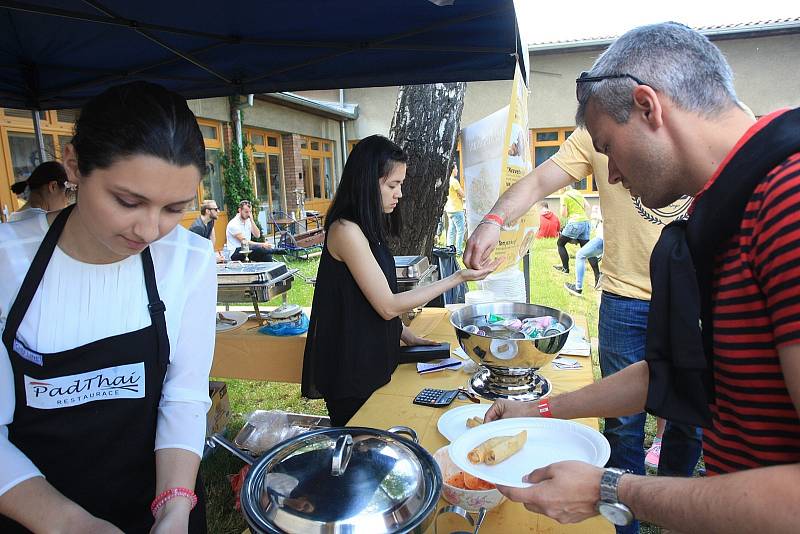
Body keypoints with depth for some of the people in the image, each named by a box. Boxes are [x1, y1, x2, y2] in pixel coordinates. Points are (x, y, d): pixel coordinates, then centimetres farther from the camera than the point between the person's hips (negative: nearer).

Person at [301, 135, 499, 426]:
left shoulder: (367, 229, 10)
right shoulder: (346, 230, -21)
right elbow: (388, 306, -20)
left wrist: (406, 336, 6)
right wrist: (458, 278, -18)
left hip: (372, 363, 9)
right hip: (352, 372, -9)